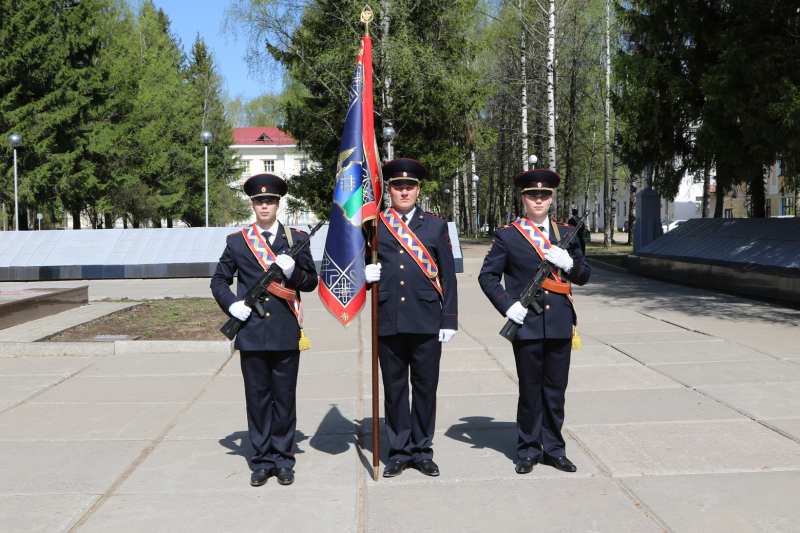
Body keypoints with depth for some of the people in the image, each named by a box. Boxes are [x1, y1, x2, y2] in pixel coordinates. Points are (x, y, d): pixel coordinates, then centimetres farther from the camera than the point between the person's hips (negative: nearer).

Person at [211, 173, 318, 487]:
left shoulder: (296, 239, 7)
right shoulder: (236, 241, 8)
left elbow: (311, 282, 8)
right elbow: (219, 280, 14)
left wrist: (293, 272, -12)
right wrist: (230, 304, -4)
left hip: (286, 333, 0)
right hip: (251, 332, 1)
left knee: (284, 398, 6)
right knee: (257, 398, 7)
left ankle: (283, 461, 17)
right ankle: (262, 461, 18)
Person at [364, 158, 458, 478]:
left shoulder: (435, 226, 9)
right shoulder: (373, 226, 9)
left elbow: (447, 275, 8)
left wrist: (449, 319, 2)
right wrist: (365, 273, -9)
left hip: (427, 321, 0)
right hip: (388, 322, 0)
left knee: (426, 386, 5)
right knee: (394, 387, 7)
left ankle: (422, 451, 19)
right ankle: (399, 451, 19)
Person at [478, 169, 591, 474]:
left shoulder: (566, 233, 11)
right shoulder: (507, 235, 1)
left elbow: (584, 276, 12)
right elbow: (487, 275, 1)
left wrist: (569, 263, -9)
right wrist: (507, 305, -11)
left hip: (560, 325, 3)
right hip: (527, 325, -3)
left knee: (556, 390, 10)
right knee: (530, 391, 5)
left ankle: (554, 450, 22)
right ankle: (528, 451, 18)